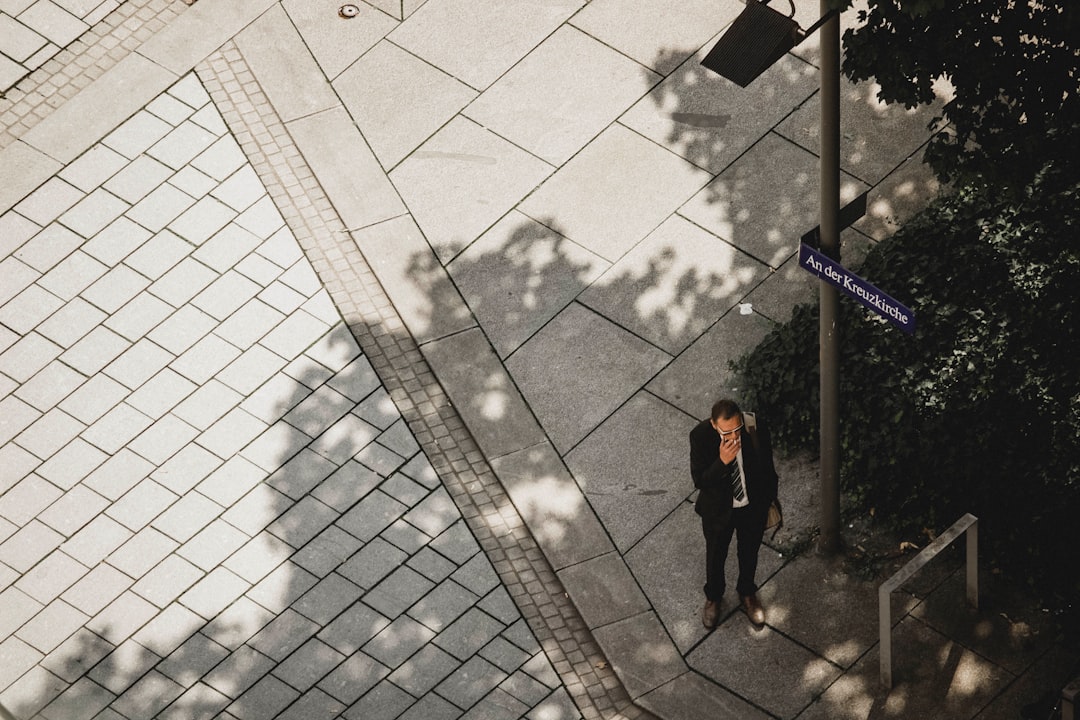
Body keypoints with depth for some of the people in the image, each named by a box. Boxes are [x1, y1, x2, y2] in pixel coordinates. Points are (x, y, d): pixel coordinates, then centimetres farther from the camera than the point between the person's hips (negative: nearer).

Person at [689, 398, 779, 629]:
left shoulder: (757, 431, -27)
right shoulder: (700, 436, -30)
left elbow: (767, 468, -8)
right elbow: (699, 481, -26)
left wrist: (770, 498, 7)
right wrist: (722, 462, -44)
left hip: (753, 507, 1)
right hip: (718, 508, -1)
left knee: (749, 553, 25)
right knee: (715, 555, 23)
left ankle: (747, 593, 54)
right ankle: (713, 597, 52)